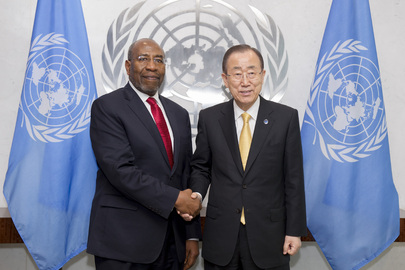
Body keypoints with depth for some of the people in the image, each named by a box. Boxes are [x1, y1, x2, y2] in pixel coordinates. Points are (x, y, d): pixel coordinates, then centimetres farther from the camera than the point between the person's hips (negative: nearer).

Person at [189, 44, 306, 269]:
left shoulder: (286, 117, -4)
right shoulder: (209, 118, 0)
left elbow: (294, 179, -2)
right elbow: (201, 167, 10)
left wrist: (295, 230, -2)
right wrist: (196, 194, -10)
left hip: (269, 237, -1)